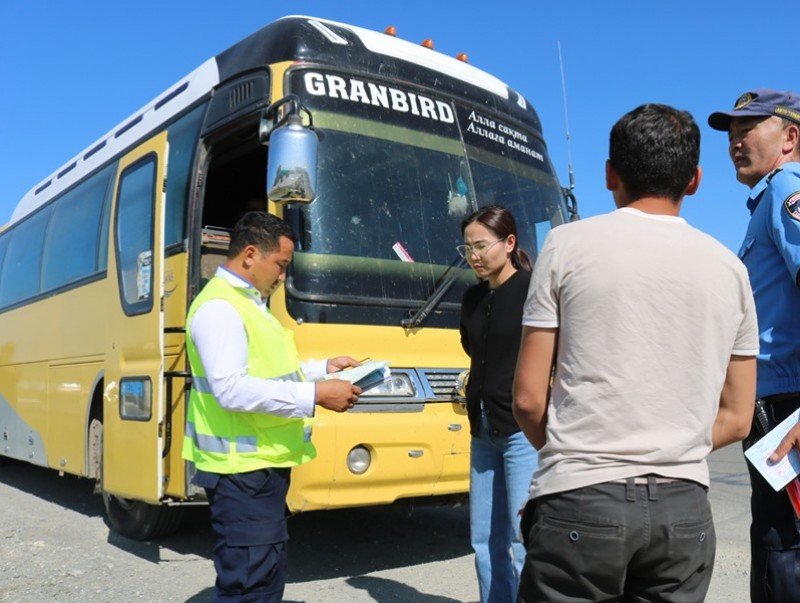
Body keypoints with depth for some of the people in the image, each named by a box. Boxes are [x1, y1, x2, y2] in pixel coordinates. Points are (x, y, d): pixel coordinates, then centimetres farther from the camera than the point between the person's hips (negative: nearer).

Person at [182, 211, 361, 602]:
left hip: (263, 465, 10)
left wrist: (323, 368, 12)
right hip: (242, 470, -10)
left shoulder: (250, 303, 15)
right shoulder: (218, 307, -17)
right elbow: (231, 389, -27)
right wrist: (315, 395, -26)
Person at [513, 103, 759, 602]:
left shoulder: (569, 244, -3)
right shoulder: (728, 267, 8)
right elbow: (737, 419, 11)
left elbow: (529, 398, -3)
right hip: (684, 508, 4)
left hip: (581, 501, -3)